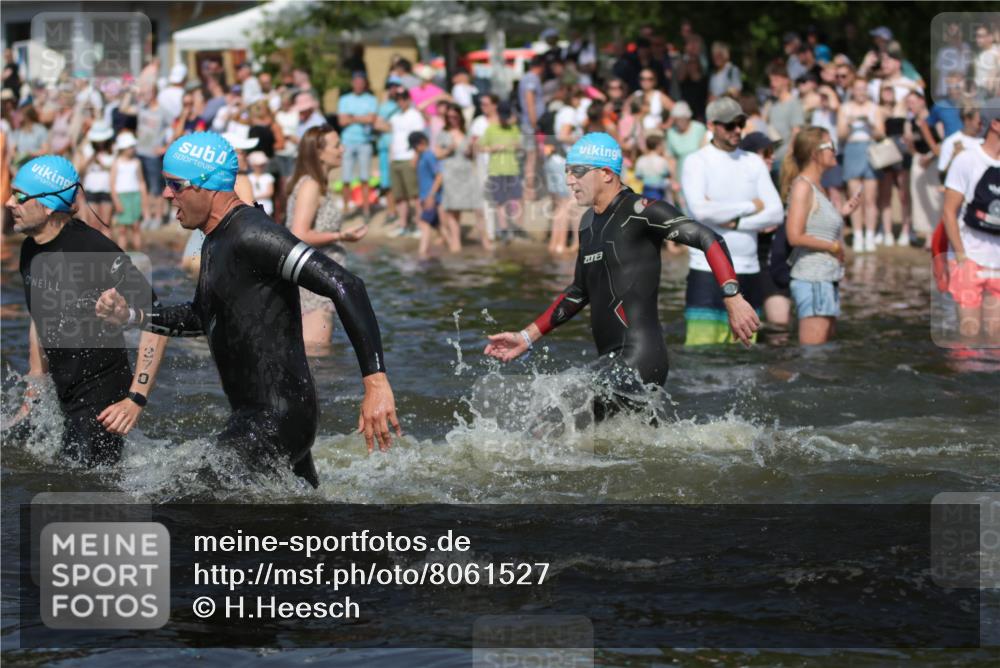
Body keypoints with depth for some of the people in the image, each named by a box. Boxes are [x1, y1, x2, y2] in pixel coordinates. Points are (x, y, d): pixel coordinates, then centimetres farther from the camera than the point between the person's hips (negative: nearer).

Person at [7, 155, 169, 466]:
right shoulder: (30, 252, 7)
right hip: (62, 403, 8)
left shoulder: (94, 249, -19)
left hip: (101, 404, -8)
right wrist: (32, 399, 19)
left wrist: (136, 399, -24)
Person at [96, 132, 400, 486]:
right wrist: (135, 317, 16)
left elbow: (344, 286, -25)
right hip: (254, 417, 10)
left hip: (275, 421, -10)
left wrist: (376, 381, -31)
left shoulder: (252, 236, -18)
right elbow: (201, 317, 33)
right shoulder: (216, 242, 14)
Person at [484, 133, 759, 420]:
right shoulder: (590, 223, 17)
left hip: (638, 360, -9)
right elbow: (579, 293, 27)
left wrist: (733, 299, -25)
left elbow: (709, 240, -15)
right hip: (613, 361, 10)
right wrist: (527, 337, 24)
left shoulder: (638, 211, -9)